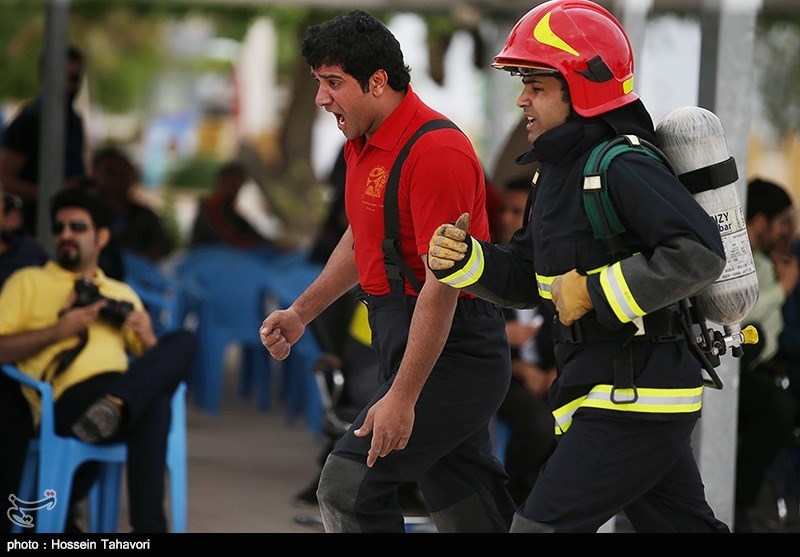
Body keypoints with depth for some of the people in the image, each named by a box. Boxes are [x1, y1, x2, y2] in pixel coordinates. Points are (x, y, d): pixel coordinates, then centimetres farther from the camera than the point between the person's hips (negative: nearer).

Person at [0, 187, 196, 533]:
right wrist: (57, 331, -4)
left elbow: (156, 363, 26)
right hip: (71, 398, -4)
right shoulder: (28, 283, 20)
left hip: (125, 386, 4)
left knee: (184, 341, -27)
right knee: (153, 402, -34)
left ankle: (114, 405, -46)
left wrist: (147, 340, 3)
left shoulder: (122, 294, 33)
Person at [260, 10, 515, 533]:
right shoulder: (366, 145, 10)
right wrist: (302, 311, 23)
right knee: (465, 508, 12)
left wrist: (403, 398, -26)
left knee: (348, 486, -14)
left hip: (452, 351, -10)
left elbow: (442, 285, -24)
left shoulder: (435, 151, -21)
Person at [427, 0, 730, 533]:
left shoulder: (622, 169, -18)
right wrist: (463, 259, -1)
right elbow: (527, 279, 18)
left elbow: (700, 254, -27)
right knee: (686, 529, 15)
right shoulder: (561, 170, 14)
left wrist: (595, 292, -22)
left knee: (542, 527, -9)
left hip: (635, 400, -10)